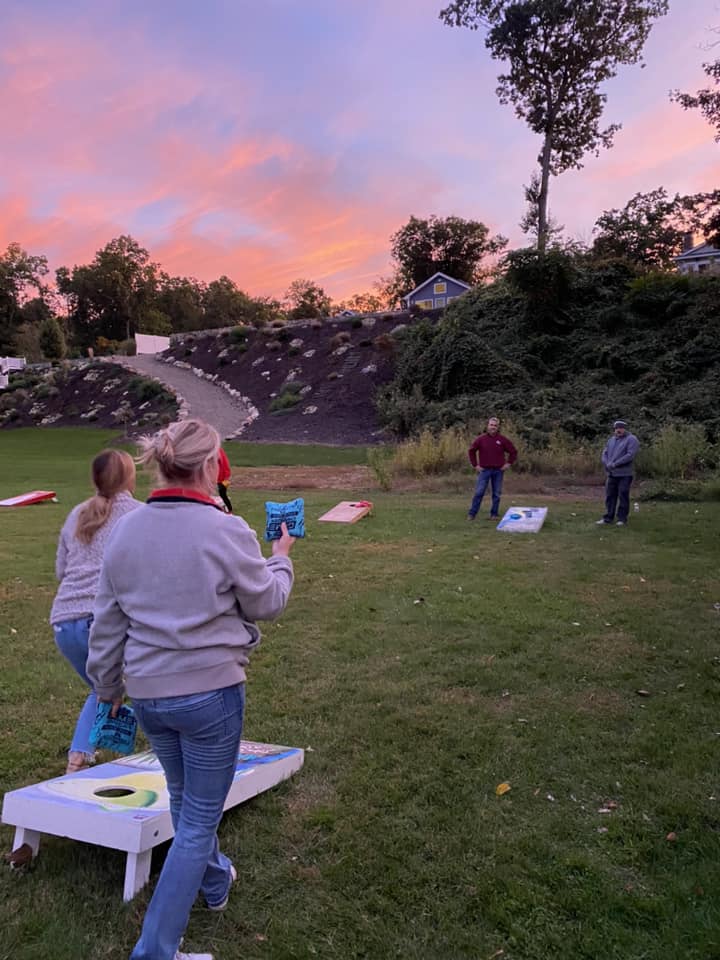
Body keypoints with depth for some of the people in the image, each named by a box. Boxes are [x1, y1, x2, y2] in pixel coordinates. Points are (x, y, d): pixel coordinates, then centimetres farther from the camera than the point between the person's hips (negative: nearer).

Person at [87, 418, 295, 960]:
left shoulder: (127, 531, -1)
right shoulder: (226, 531, -18)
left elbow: (107, 624, 7)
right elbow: (268, 603, -4)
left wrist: (108, 685, 21)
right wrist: (281, 558, 14)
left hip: (146, 692, 6)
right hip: (210, 691, -6)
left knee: (183, 797, 29)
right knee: (199, 820, 11)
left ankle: (215, 882, 53)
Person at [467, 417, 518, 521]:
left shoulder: (502, 440, 0)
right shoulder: (481, 439, -1)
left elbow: (513, 452, 9)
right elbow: (471, 451, 7)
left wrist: (508, 463, 2)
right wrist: (475, 465, 3)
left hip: (498, 471, 1)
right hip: (484, 470, -1)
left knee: (497, 494, 6)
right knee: (479, 493, -5)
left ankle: (494, 514, 15)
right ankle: (472, 514, 0)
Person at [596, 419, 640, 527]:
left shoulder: (631, 439, -5)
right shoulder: (611, 440, 17)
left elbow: (630, 455, -16)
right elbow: (605, 453, 13)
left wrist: (615, 464, -17)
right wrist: (607, 464, -8)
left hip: (624, 474, -6)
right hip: (611, 474, 6)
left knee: (623, 496, -1)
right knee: (610, 496, 8)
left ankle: (622, 519, 7)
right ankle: (608, 517, 15)